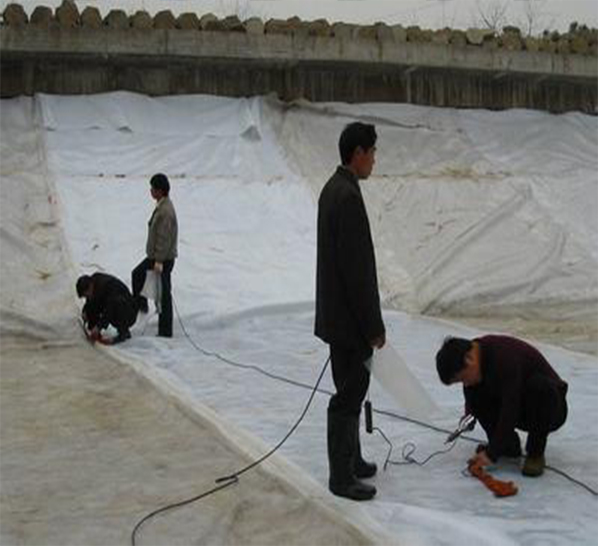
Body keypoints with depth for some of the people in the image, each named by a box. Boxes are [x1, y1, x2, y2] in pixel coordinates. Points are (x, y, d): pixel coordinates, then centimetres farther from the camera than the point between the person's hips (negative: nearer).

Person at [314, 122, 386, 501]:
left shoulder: (334, 188, 11)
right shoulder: (349, 196, -22)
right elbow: (357, 269, -24)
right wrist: (375, 326, -18)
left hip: (337, 312, 11)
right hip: (350, 318, -11)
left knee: (352, 389, 20)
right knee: (349, 395, -1)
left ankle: (351, 459, 32)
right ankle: (342, 477, 9)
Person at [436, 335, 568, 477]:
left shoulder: (505, 358, -33)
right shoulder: (475, 355, -9)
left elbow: (509, 411, -36)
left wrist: (492, 453, -34)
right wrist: (470, 412, -14)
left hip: (550, 408, -7)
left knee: (539, 386, -37)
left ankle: (536, 454, -18)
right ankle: (509, 445, 0)